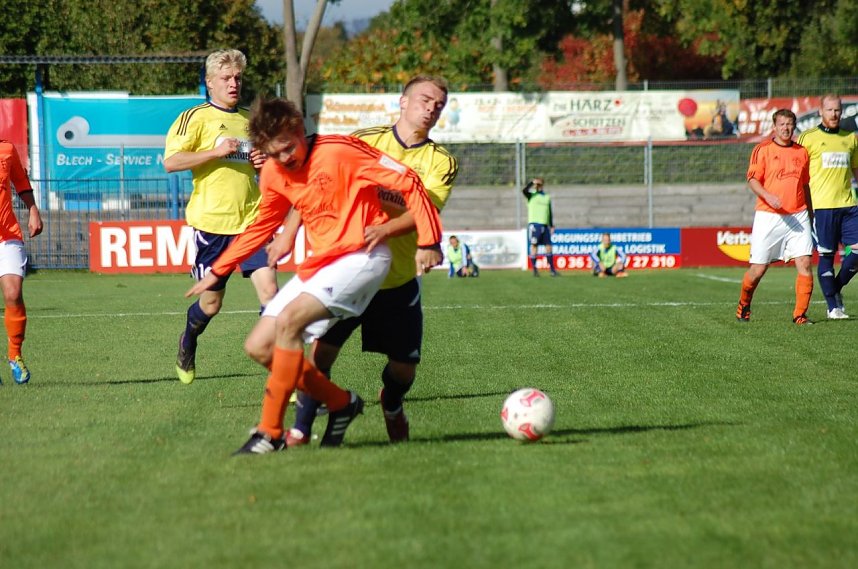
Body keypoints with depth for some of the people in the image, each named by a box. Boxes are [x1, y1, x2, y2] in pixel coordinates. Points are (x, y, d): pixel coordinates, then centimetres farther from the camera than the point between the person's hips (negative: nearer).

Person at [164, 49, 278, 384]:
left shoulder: (250, 120, 16)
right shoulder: (196, 117, -2)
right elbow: (171, 162, -13)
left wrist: (263, 164, 7)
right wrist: (216, 151, -18)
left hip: (251, 220, 4)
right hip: (212, 221, -4)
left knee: (268, 288, -12)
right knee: (211, 303, 7)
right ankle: (188, 342, 41)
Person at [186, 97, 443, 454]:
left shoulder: (339, 151, -15)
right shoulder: (273, 174, 6)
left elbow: (407, 182, -13)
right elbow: (262, 226, 23)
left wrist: (428, 241, -16)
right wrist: (218, 271, 22)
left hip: (362, 257, -8)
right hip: (320, 263, 8)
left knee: (288, 321, -26)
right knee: (259, 346, 0)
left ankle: (270, 433, -20)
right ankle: (341, 404, 13)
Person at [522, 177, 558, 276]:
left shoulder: (547, 197, 16)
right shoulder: (532, 196, 4)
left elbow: (550, 213, 18)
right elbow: (524, 191, -18)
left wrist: (551, 226, 13)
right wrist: (532, 183, -17)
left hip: (545, 225, 4)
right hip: (534, 224, -4)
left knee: (548, 246, 2)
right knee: (534, 246, -4)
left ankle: (552, 269, 4)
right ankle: (534, 270, -2)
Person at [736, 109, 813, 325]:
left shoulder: (801, 152, 13)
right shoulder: (763, 149, 0)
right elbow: (753, 180, -6)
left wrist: (810, 213, 23)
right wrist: (768, 196, -23)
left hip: (797, 216, 3)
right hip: (768, 216, -3)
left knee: (805, 263, -11)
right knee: (758, 269, 0)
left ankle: (800, 314, -4)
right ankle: (743, 306, 25)